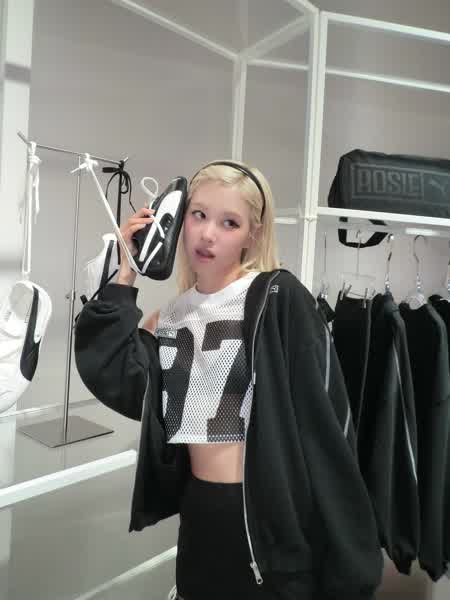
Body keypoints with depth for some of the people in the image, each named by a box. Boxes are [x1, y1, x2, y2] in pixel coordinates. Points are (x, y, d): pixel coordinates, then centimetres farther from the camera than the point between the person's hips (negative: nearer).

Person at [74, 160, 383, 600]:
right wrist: (126, 274, -6)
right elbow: (114, 380, -9)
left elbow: (324, 425, -14)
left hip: (272, 518, -5)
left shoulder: (280, 299, -13)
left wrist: (344, 563, -12)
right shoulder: (172, 315, 4)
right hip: (198, 513, 5)